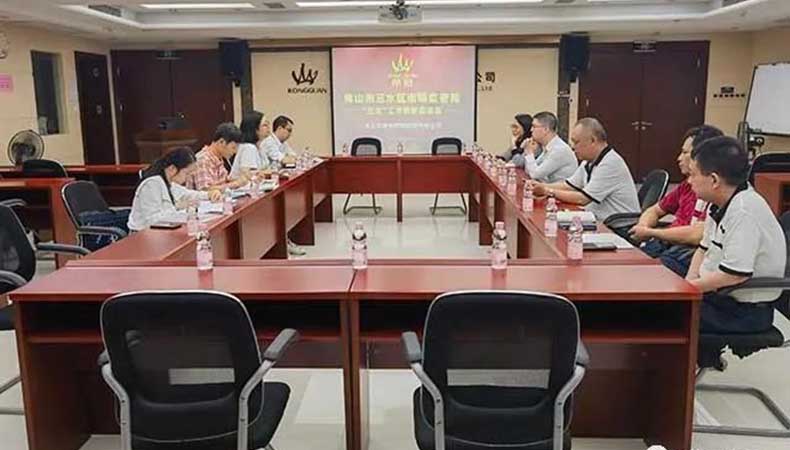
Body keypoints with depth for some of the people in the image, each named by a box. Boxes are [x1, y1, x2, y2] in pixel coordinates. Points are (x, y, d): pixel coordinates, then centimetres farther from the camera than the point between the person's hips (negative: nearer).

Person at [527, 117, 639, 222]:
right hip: (599, 221, 8)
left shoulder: (610, 163, -19)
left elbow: (582, 199, -20)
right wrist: (541, 186, 0)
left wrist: (549, 191, -10)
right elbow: (568, 185, 16)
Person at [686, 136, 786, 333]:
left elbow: (735, 275, -28)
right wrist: (689, 281, 1)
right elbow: (704, 249, 17)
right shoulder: (720, 206, 5)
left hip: (746, 311, -9)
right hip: (718, 296, 9)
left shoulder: (744, 212, -23)